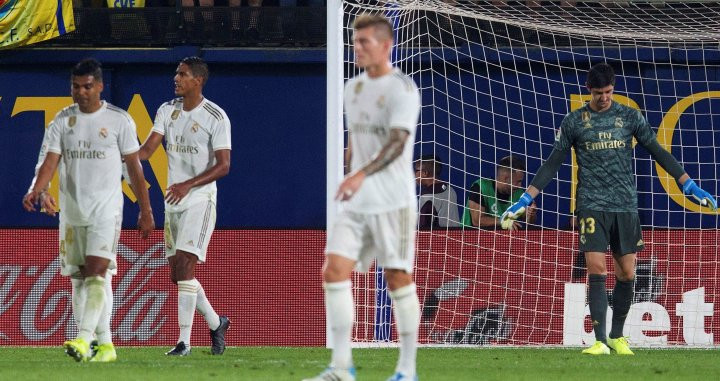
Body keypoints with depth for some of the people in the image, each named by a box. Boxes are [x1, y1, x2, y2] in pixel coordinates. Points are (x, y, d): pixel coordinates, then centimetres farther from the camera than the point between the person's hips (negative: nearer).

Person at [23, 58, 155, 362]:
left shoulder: (119, 120, -2)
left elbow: (134, 166, 2)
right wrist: (38, 190, -22)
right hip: (72, 210, 4)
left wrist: (146, 211, 2)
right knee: (85, 278, 7)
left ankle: (84, 340, -27)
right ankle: (105, 345, 14)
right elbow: (51, 160, -2)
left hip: (106, 210, -4)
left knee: (96, 273, -17)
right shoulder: (62, 121, 6)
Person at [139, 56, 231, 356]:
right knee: (177, 274, 8)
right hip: (174, 201, 7)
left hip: (200, 199, -7)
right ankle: (216, 323, 29)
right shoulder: (167, 110, 8)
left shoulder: (216, 117, -9)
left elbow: (223, 165, -12)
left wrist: (188, 185, -24)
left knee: (184, 264, -17)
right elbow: (148, 148, 1)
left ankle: (184, 341, -16)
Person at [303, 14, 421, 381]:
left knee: (398, 278, -1)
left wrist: (362, 175, -36)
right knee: (334, 270, -6)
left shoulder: (402, 89, -11)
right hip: (357, 203, 7)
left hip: (394, 202, -7)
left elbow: (397, 142, -23)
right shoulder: (353, 89, 14)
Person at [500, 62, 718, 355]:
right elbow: (552, 163, 7)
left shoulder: (629, 117, 7)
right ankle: (600, 341, -12)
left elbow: (658, 152, 11)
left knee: (627, 273, 2)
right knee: (596, 270, -12)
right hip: (592, 206, -2)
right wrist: (525, 201, 2)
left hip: (626, 206, 2)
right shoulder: (574, 122, 4)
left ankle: (617, 337, 17)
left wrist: (690, 186, 7)